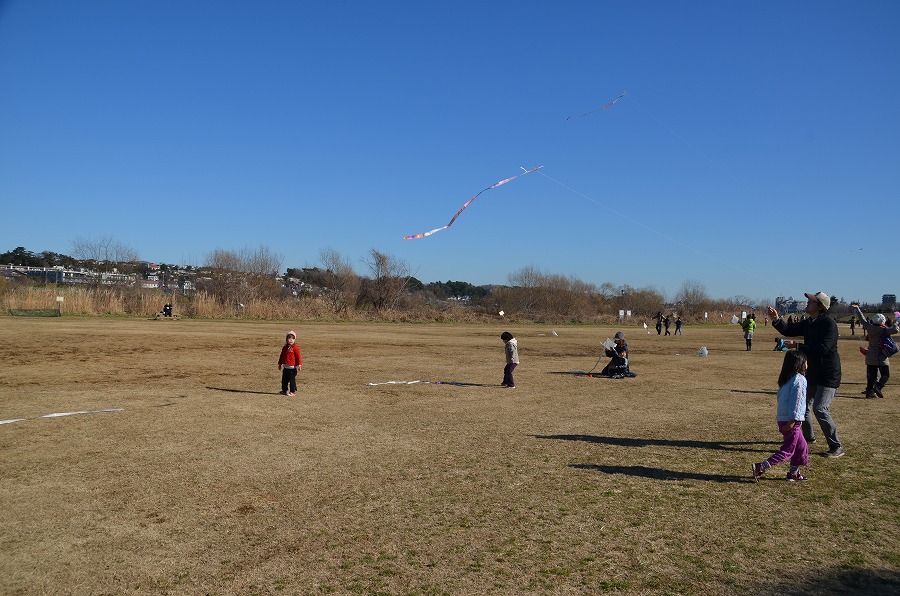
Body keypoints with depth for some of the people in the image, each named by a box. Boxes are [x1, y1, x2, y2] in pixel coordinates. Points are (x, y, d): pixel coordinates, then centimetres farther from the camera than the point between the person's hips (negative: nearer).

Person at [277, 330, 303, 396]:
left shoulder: (295, 348, -10)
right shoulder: (285, 348, 10)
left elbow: (298, 357, -11)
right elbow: (281, 356, 19)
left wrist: (299, 365, -14)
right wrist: (280, 364, 22)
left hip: (292, 368, -7)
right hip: (285, 367, 7)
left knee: (292, 379, -3)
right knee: (284, 379, 14)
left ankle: (293, 391, 5)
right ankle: (284, 390, 27)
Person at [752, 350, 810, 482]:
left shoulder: (785, 379, 12)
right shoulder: (799, 380, -15)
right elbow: (796, 401, -21)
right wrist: (793, 421, -23)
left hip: (782, 419, 9)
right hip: (791, 421, -9)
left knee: (801, 447, 20)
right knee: (787, 451, -3)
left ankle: (793, 473, 28)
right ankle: (760, 467, -9)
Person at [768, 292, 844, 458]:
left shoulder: (829, 324, -20)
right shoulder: (808, 323, 6)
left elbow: (822, 349, -29)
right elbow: (788, 330, 7)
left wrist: (797, 346, -29)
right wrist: (776, 320, -11)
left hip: (828, 375, -9)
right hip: (812, 372, 9)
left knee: (820, 408, -17)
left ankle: (837, 447, -5)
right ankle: (808, 437, 40)